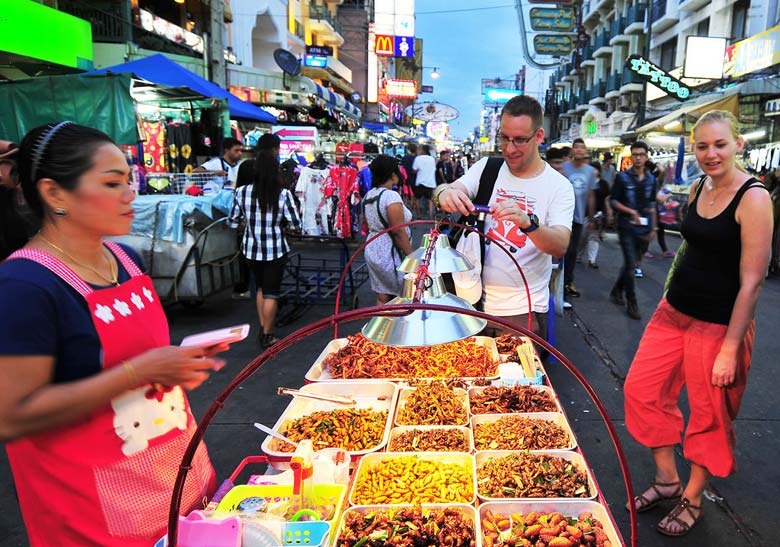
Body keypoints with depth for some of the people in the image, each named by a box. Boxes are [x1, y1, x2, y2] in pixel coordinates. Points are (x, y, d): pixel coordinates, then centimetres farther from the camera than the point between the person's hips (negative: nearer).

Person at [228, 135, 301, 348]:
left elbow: (232, 222, 0)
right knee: (271, 292, 9)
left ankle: (262, 329, 28)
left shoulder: (242, 192, -8)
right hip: (275, 250, -3)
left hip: (251, 249, 3)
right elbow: (296, 224, -11)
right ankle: (267, 336, 18)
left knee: (261, 287, 23)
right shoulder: (283, 194, -14)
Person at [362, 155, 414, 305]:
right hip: (389, 254, -9)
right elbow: (399, 232, -20)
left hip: (372, 250, 9)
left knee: (382, 299, 13)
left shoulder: (367, 196, 8)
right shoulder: (391, 196, -18)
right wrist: (412, 257, -14)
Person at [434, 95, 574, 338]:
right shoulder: (486, 167, 1)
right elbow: (454, 189, -12)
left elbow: (560, 246, -20)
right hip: (476, 300, 3)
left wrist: (528, 222, -40)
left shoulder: (558, 186, -7)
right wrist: (444, 192, -37)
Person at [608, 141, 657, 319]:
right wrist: (631, 212, -17)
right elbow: (613, 201, -4)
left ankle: (617, 291, 31)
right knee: (630, 265, -7)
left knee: (631, 263, 12)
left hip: (643, 228, 5)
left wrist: (653, 228, 14)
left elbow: (652, 205, 17)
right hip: (626, 227, -5)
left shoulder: (651, 180, 10)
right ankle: (631, 303, 0)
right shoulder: (622, 177, -3)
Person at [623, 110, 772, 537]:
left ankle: (692, 499, 31)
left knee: (710, 417, 9)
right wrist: (673, 293, 18)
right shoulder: (698, 189, 4)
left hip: (720, 325, -7)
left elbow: (752, 280, -19)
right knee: (641, 389, 10)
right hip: (674, 311, 7)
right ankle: (667, 478, 29)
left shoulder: (753, 198, -18)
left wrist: (729, 349, -18)